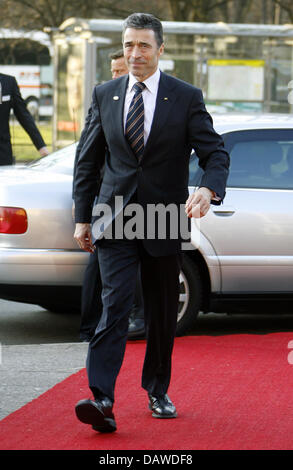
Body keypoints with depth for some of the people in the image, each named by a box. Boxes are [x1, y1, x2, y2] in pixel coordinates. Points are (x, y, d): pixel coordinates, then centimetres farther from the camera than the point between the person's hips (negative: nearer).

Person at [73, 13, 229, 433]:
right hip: (115, 221, 0)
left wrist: (208, 190, -26)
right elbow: (88, 161, 11)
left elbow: (215, 153, -5)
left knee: (163, 315, 10)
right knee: (114, 307, -13)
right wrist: (82, 217, 7)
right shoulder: (104, 96, 5)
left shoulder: (187, 98, -2)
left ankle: (158, 392, 27)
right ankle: (102, 401, -22)